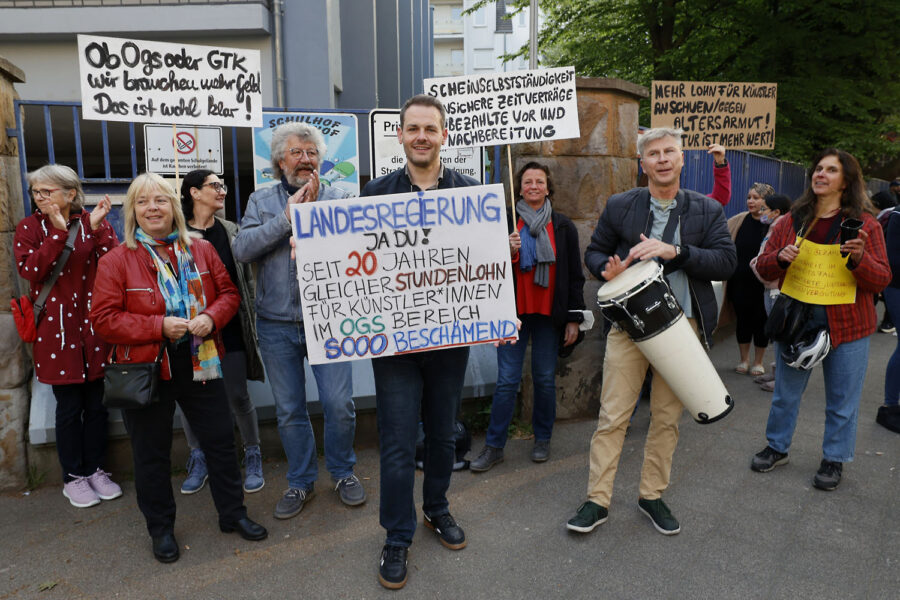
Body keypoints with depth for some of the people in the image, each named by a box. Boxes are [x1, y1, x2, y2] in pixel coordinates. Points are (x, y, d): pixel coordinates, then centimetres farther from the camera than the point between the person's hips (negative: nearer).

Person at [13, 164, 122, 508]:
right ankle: (73, 477, 22)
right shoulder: (29, 228, 3)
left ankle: (95, 469, 26)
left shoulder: (93, 223, 4)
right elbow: (31, 271, -13)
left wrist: (97, 228, -20)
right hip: (56, 328, -1)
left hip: (94, 325, 1)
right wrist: (58, 232, -19)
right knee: (69, 406, 6)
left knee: (96, 403, 9)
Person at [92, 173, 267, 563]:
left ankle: (233, 514, 31)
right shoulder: (115, 262, -7)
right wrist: (159, 326, -21)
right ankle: (161, 529, 32)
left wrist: (211, 317, -14)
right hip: (145, 370, -2)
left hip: (200, 365, 3)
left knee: (221, 441, 12)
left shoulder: (201, 250, 3)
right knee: (152, 453, 11)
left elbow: (228, 292, 7)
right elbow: (104, 319, -11)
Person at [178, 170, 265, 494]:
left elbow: (247, 279, 7)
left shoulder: (232, 231, 5)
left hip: (229, 329, 1)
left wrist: (248, 320, 3)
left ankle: (253, 457, 21)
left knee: (238, 397, 3)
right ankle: (198, 460, 28)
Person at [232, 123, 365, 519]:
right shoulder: (261, 201, 6)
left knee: (340, 404, -1)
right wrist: (286, 217, -14)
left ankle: (342, 472, 25)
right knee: (289, 411, 11)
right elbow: (241, 249, -9)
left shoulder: (336, 198, 3)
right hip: (277, 325, 2)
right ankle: (301, 482, 31)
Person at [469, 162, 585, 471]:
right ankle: (494, 446, 10)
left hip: (549, 314, 1)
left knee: (545, 378, 7)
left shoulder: (563, 226, 6)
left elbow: (575, 275, 7)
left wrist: (574, 318, 2)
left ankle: (542, 439, 26)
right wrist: (508, 252, -16)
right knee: (507, 380, -1)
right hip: (513, 312, 0)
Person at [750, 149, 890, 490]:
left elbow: (881, 280, -6)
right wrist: (780, 257, -15)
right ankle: (777, 447, 32)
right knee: (786, 391, 14)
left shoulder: (864, 223, -2)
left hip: (846, 326, -2)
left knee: (841, 400, 9)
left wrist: (859, 259, -26)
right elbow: (763, 269, 6)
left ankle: (834, 459, 28)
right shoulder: (792, 221, 5)